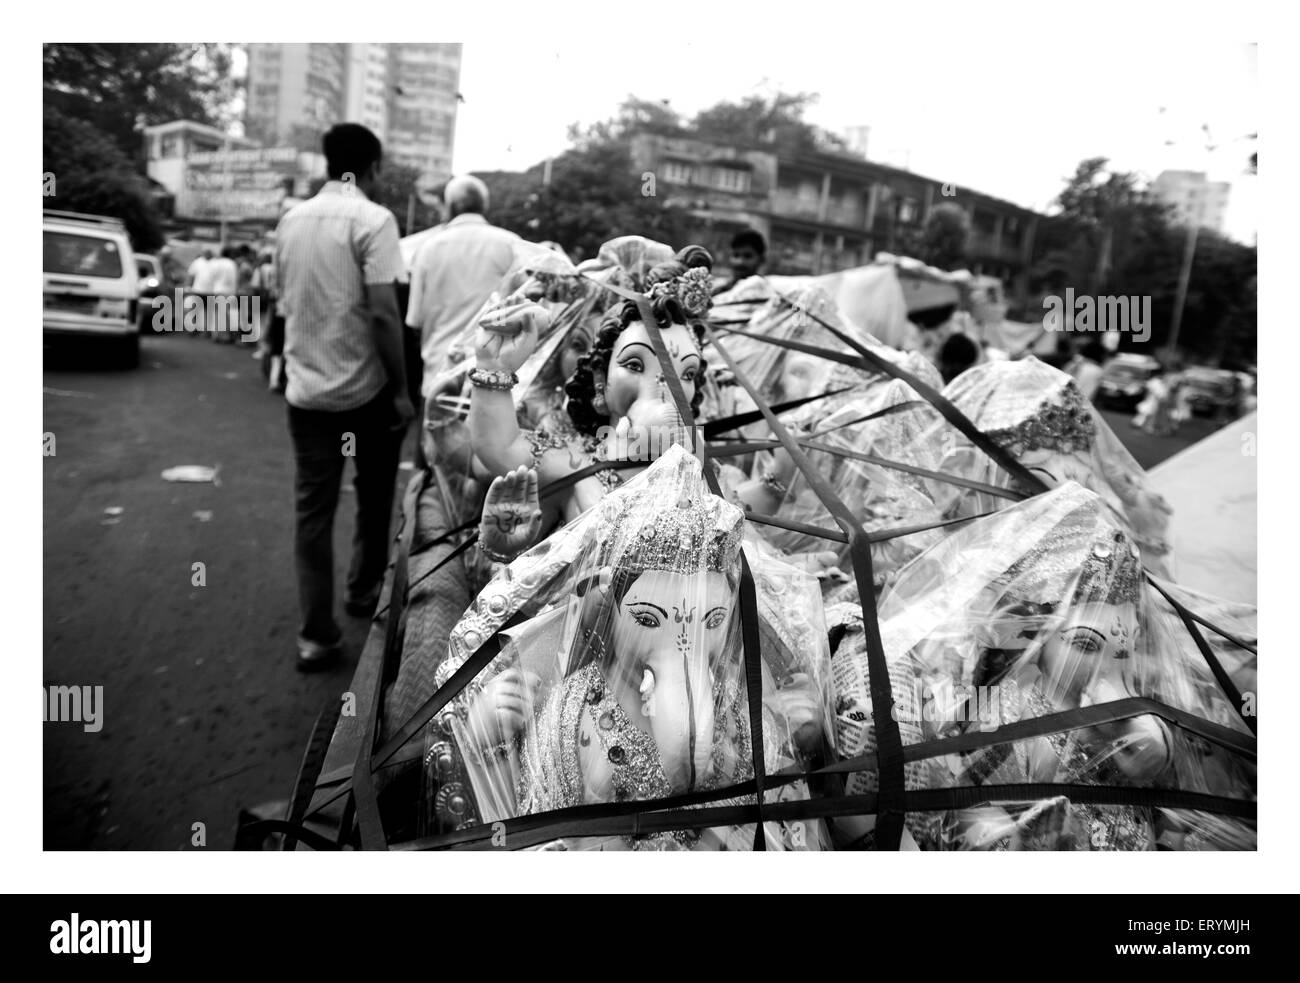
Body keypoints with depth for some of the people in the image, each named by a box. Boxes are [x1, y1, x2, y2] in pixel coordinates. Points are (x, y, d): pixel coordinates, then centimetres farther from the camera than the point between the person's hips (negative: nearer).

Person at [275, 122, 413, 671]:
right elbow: (383, 312, -18)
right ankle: (364, 591, 32)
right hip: (363, 388, -5)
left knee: (312, 508, 6)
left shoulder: (291, 219, 9)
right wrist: (401, 389, -12)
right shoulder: (373, 219, -11)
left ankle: (316, 635, 8)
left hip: (304, 389, 5)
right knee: (373, 498, 17)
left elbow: (286, 302, 14)